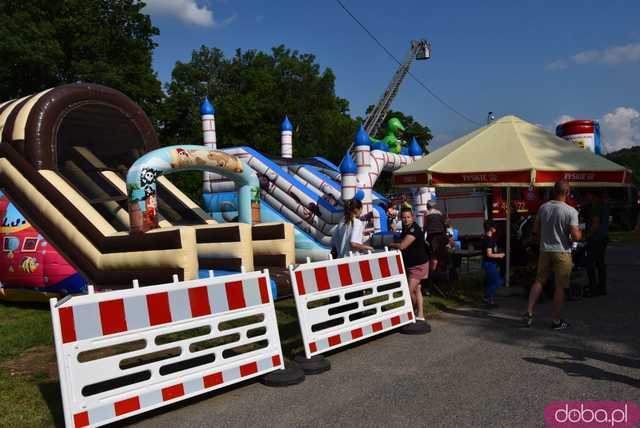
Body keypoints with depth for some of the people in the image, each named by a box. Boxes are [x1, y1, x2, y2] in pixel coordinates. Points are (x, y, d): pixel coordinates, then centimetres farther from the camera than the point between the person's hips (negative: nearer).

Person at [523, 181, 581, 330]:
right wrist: (580, 233, 5)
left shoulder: (543, 207, 0)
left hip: (545, 250, 4)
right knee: (560, 287, 6)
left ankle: (529, 313, 7)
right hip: (562, 252, -4)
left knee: (539, 281, 14)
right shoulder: (571, 211, -14)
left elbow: (535, 230, 7)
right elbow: (575, 236, -17)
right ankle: (556, 320, 14)